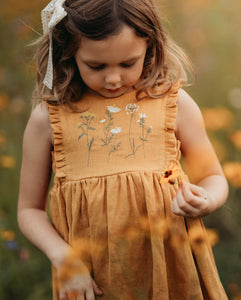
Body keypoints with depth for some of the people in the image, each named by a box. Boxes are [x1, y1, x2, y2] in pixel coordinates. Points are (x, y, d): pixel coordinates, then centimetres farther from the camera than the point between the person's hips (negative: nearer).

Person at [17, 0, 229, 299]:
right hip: (91, 275, 0)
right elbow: (29, 209, 2)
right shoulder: (49, 118, -5)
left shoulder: (174, 104, -3)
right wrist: (63, 258, -14)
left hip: (170, 262, 1)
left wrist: (205, 201, -15)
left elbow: (213, 177, 8)